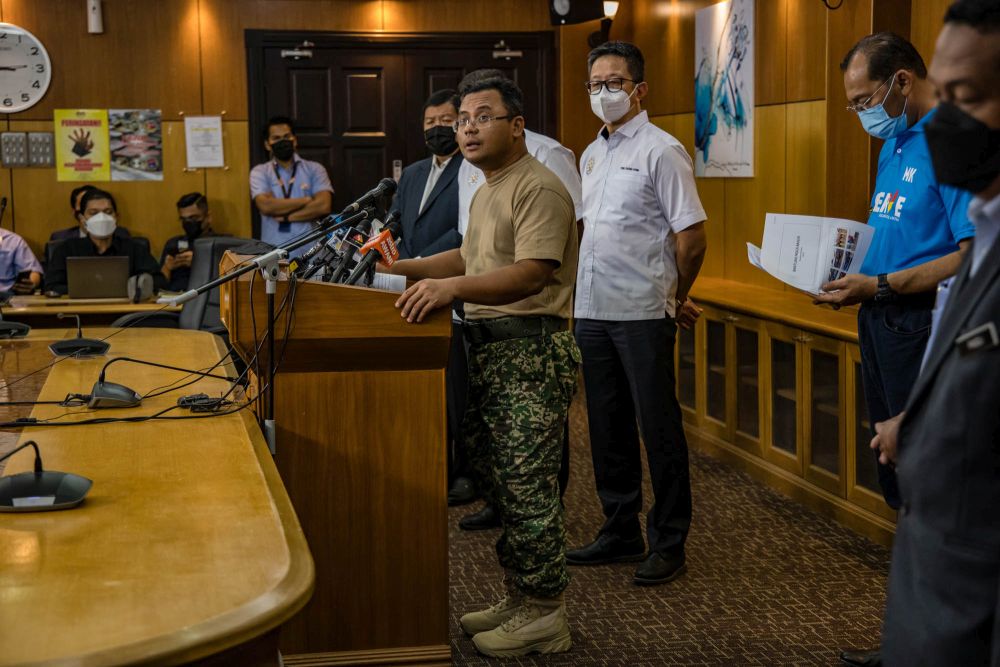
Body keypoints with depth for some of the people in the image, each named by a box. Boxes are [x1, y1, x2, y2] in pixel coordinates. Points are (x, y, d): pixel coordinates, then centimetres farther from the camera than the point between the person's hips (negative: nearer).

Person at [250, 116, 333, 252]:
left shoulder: (314, 169, 5)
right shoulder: (260, 172, 4)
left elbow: (323, 205, -10)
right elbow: (266, 206, -13)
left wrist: (286, 216, -11)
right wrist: (307, 200, -8)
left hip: (309, 253, 0)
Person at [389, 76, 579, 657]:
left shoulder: (539, 189, -14)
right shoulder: (488, 192, 19)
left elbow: (531, 274, -26)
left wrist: (452, 287, -37)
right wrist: (405, 269, 22)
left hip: (531, 353, -10)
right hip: (488, 348, 10)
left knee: (528, 488, -5)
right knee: (503, 483, 15)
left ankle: (544, 615, 6)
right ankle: (519, 600, 25)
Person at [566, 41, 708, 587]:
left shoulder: (660, 151, -9)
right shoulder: (591, 155, 15)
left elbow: (691, 235, -10)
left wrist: (674, 299, 0)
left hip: (641, 315, -7)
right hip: (593, 311, 8)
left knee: (658, 429, -1)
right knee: (607, 428, 13)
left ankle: (668, 543, 8)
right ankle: (620, 532, 25)